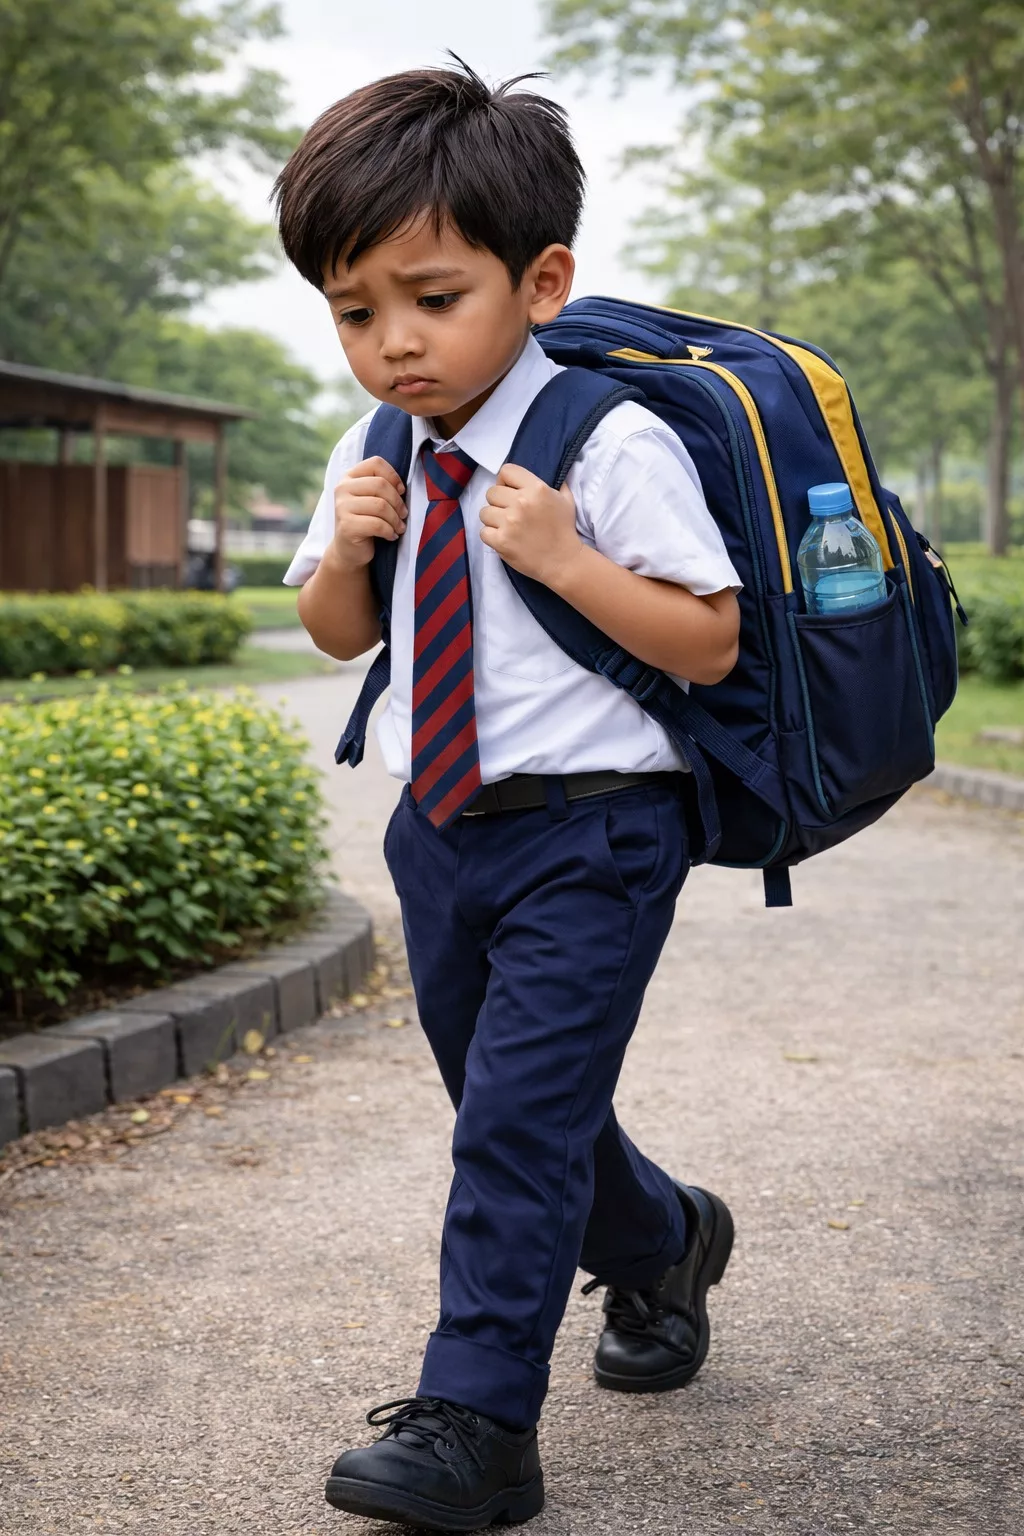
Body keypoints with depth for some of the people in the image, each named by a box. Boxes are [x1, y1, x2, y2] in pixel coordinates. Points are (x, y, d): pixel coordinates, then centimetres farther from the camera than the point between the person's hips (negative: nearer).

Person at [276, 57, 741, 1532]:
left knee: (519, 1112, -10)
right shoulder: (373, 459, 5)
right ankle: (661, 1241, 46)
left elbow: (709, 643, -15)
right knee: (513, 1104, 19)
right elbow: (338, 634, 16)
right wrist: (345, 550, -5)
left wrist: (565, 557, -26)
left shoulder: (614, 443, -15)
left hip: (588, 834, -7)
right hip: (444, 827, 7)